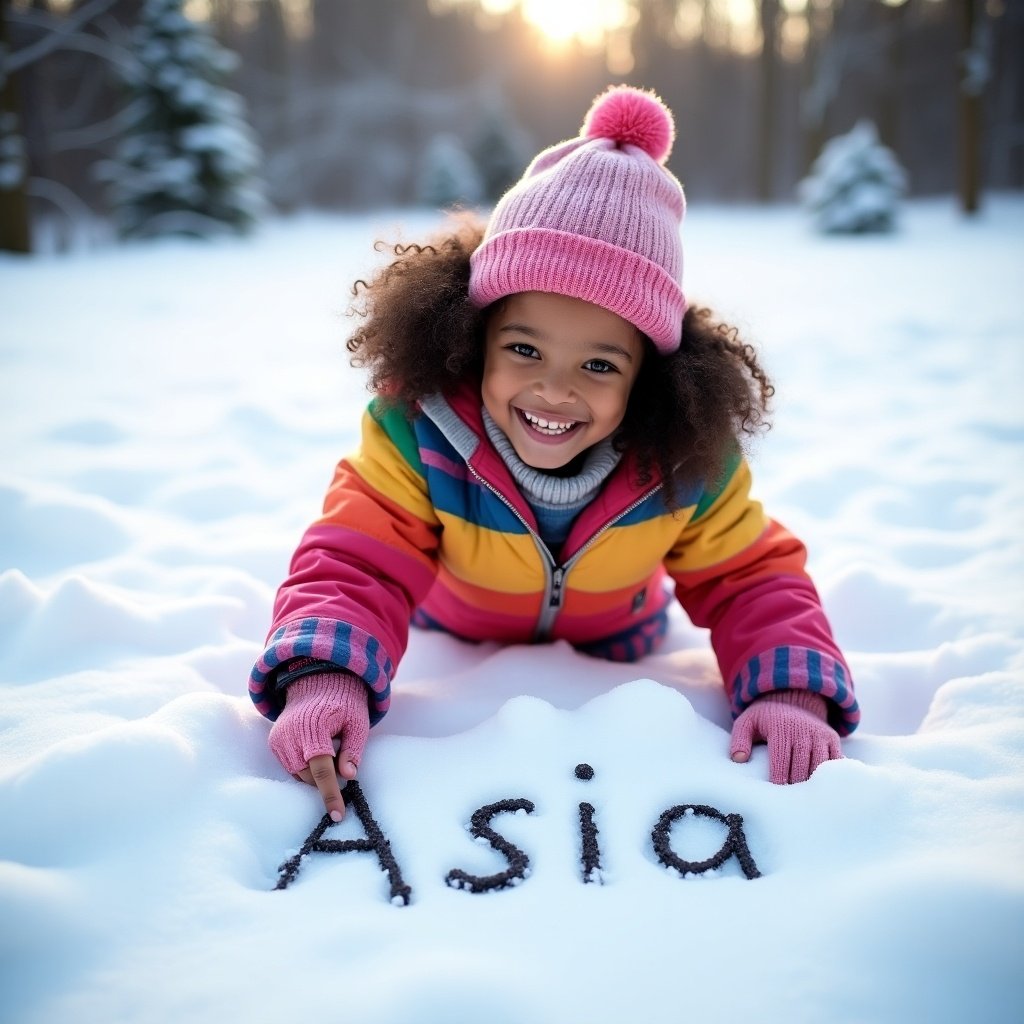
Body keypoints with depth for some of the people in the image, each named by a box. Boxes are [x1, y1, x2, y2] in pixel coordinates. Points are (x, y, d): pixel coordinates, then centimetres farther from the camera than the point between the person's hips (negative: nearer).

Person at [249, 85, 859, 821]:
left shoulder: (689, 459, -36)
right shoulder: (416, 433, -42)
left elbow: (751, 580, -27)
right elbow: (357, 566, -43)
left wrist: (791, 689, -47)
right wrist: (323, 675, -64)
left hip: (616, 651, 1)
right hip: (454, 646, 0)